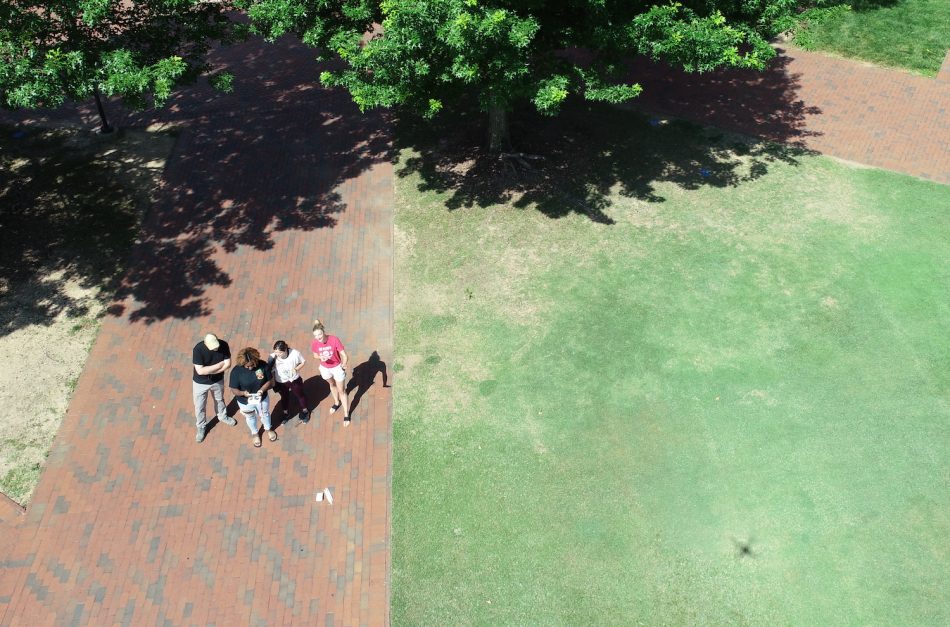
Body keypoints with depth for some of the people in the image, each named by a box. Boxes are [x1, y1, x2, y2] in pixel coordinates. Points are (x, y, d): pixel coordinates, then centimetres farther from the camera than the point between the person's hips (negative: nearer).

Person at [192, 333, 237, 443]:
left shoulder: (224, 345, -24)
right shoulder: (198, 349, -33)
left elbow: (228, 364, -19)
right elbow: (200, 371, -33)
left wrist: (209, 371, -24)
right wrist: (220, 365, -27)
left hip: (218, 380, 3)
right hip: (200, 383, -3)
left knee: (219, 399, 29)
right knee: (199, 407, 16)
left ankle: (222, 416, 58)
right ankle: (201, 427, 42)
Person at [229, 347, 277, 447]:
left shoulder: (263, 365, -24)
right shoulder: (236, 371, -28)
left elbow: (270, 381, -12)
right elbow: (234, 390, -20)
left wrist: (262, 389, -30)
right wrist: (243, 393, -39)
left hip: (262, 398, 1)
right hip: (245, 402, -1)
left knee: (265, 414, 29)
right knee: (250, 418, 27)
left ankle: (268, 429, 60)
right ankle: (255, 433, 57)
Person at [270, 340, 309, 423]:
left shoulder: (295, 353, -31)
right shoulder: (272, 357, -30)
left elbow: (303, 362, -11)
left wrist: (296, 369, -26)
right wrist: (272, 382, -8)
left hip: (294, 379, -1)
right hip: (280, 382, 1)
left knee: (299, 395, 24)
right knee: (284, 397, 27)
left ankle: (304, 411, 51)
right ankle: (286, 413, 55)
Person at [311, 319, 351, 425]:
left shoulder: (334, 339, -32)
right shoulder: (314, 343, -24)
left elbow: (343, 354, -27)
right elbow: (315, 355, -4)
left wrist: (344, 364, -47)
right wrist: (320, 357, -28)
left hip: (337, 367, -3)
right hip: (324, 368, 3)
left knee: (341, 390, 10)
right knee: (332, 385, 31)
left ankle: (346, 414, 25)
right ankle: (337, 403, 58)